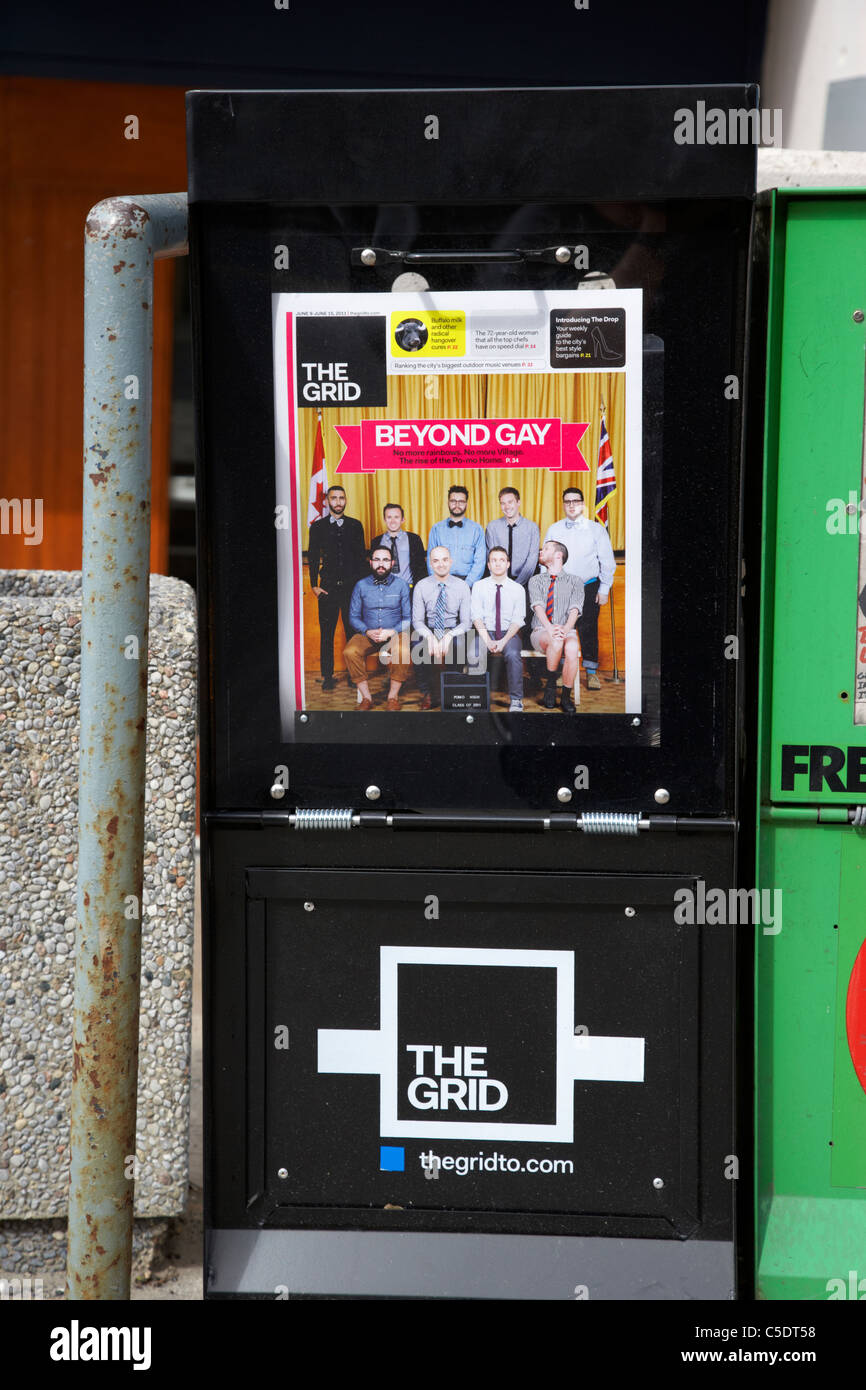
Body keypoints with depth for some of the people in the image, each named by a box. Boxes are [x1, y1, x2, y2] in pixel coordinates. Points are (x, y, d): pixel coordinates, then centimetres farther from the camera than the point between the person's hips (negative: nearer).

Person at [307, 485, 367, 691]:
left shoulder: (355, 526, 9)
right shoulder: (318, 527, 7)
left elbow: (361, 556, 10)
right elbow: (313, 557, 6)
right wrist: (314, 585, -2)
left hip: (352, 587, 0)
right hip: (328, 587, 0)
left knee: (353, 631, 1)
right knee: (326, 633, 1)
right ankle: (327, 676, 7)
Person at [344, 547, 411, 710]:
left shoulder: (401, 585, 3)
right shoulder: (361, 585, 6)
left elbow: (409, 617, 0)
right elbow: (353, 616, 7)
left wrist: (391, 632, -16)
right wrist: (368, 631, -12)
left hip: (395, 634, -1)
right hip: (367, 634, 1)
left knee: (403, 651, -35)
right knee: (350, 652, -29)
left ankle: (393, 697, -19)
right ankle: (366, 697, -17)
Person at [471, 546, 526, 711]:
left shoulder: (517, 589, 7)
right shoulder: (479, 586, 7)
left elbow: (518, 620, -1)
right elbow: (477, 617, -2)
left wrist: (503, 641, -18)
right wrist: (488, 641, -17)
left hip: (509, 633, 0)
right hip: (485, 632, 0)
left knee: (513, 654, -34)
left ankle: (516, 700, -28)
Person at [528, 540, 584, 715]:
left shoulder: (574, 581, 11)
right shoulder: (536, 580, 13)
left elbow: (574, 609, -5)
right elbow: (538, 605, -6)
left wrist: (565, 629, -26)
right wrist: (549, 628, -27)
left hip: (567, 630, 0)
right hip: (541, 632, 0)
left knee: (571, 648, -35)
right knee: (556, 641, -37)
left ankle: (566, 697, -22)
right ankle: (550, 686, -19)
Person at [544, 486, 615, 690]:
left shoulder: (596, 529, 2)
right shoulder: (554, 530, 6)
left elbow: (607, 562, 4)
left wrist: (604, 589, -1)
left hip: (588, 587, -1)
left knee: (588, 629, 0)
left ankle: (591, 672, 8)